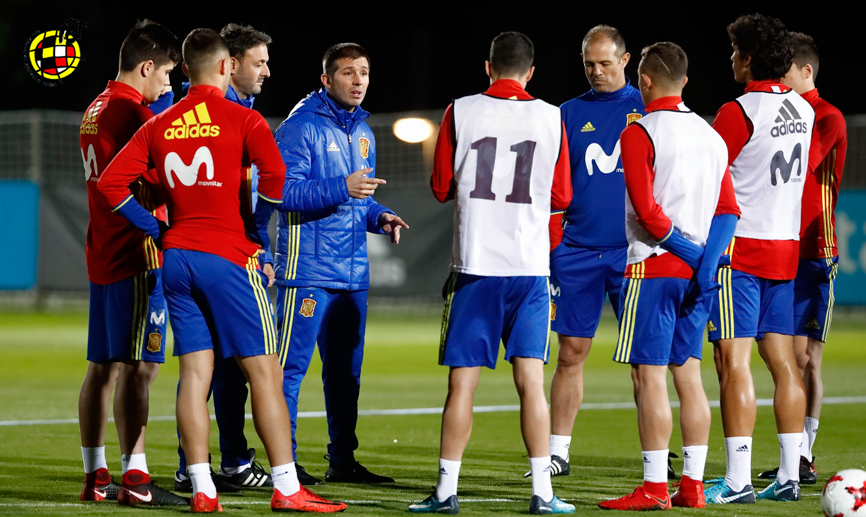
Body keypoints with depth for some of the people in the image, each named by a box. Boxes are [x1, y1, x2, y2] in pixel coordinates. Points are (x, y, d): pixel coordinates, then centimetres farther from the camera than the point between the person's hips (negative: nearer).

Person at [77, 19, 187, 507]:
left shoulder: (95, 110, 16)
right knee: (137, 368, -10)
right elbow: (149, 190, -19)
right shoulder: (133, 113, -13)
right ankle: (135, 478, -12)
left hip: (102, 256, 10)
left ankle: (95, 476, 15)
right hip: (137, 254, -10)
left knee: (102, 367, 11)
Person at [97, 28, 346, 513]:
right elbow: (275, 175, -17)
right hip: (228, 257, -5)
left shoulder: (159, 126, 10)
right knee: (264, 372, -1)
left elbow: (112, 182, 7)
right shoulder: (242, 119, -4)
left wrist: (156, 230, 10)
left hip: (177, 256, 5)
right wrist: (259, 233, -3)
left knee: (195, 372, 6)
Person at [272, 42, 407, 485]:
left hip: (353, 273, 8)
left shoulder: (362, 132, 17)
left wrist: (381, 217, 6)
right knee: (291, 365, -7)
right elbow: (283, 191, -18)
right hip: (307, 269, -8)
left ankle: (342, 460, 19)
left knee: (346, 369, 11)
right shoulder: (301, 127, -8)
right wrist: (341, 189, -27)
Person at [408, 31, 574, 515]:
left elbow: (442, 187, 5)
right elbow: (562, 197, 10)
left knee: (463, 382, 3)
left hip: (475, 264, -1)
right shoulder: (551, 118, 2)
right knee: (531, 380, 3)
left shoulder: (460, 112, -2)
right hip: (530, 266, 1)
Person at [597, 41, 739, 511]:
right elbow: (728, 210, 8)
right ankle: (693, 485, 10)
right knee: (687, 373, 10)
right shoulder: (710, 135, 13)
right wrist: (706, 258, -2)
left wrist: (683, 247, -7)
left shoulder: (639, 134, -9)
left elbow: (646, 211, -17)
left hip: (653, 266, -7)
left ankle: (654, 487, -6)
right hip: (697, 275, 7)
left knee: (649, 375, -5)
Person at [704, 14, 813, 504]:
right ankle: (790, 476, 10)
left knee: (734, 361, -7)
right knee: (783, 361, 9)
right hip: (787, 247, 7)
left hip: (739, 247, -7)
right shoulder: (803, 110, 9)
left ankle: (738, 480, -10)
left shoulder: (739, 112, -14)